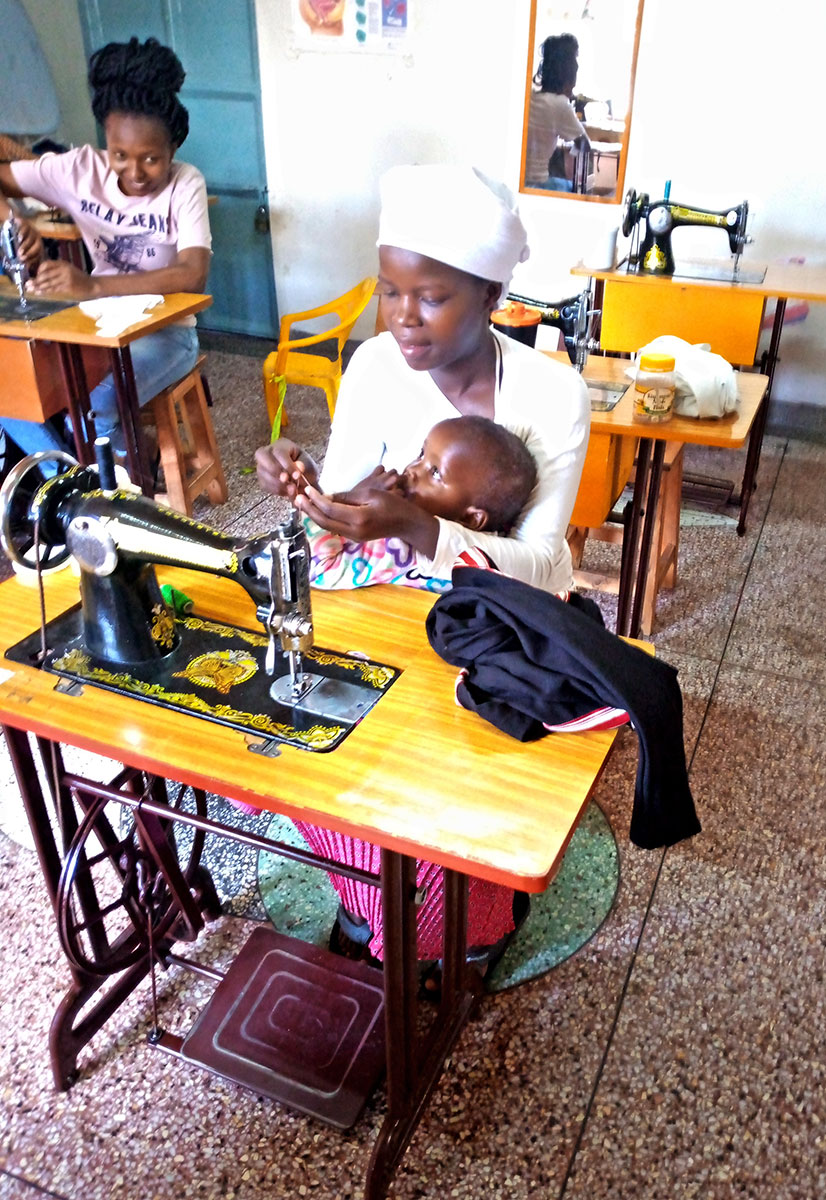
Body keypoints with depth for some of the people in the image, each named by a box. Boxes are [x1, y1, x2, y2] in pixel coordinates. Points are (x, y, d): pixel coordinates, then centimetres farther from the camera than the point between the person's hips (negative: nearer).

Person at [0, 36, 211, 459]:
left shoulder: (184, 185, -15)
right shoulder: (81, 168, -5)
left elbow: (193, 275, -29)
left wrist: (94, 287, -40)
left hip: (164, 332, -4)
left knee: (90, 411, -31)